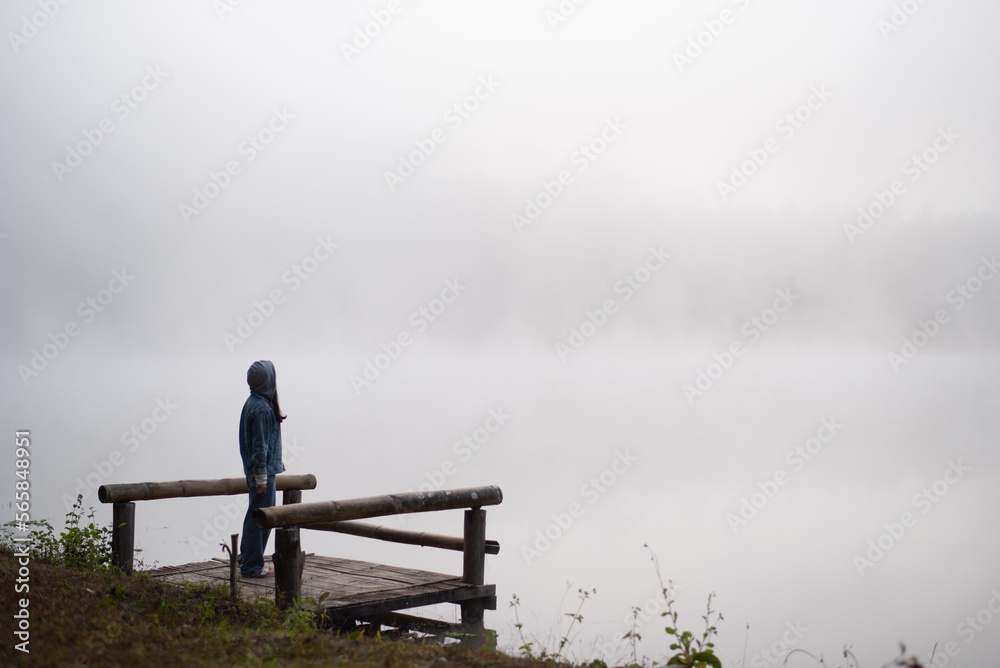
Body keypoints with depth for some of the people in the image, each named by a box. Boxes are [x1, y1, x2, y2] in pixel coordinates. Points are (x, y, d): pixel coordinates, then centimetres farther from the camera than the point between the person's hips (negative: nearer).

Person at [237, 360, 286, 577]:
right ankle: (251, 566, 3)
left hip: (264, 469, 10)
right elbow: (259, 445, -21)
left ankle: (246, 557, 29)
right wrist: (261, 478, -20)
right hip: (262, 470, -10)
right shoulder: (261, 408, -20)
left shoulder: (254, 402, 11)